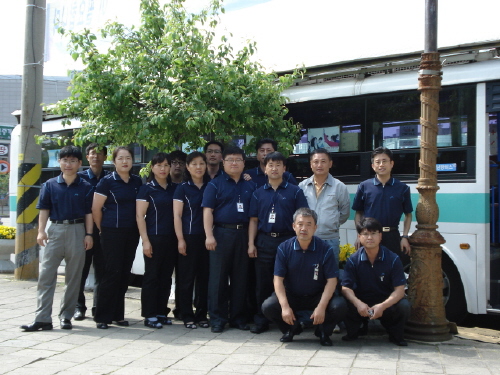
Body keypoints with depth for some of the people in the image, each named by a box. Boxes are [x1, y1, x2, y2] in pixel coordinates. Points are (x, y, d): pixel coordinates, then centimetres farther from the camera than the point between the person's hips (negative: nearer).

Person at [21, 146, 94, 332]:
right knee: (46, 274, -3)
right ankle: (42, 318, -1)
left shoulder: (86, 187, 3)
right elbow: (44, 210, 5)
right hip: (55, 230, 1)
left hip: (77, 231, -1)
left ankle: (66, 316, 16)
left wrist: (88, 234, -5)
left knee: (73, 277, 5)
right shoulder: (50, 185, 6)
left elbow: (89, 212, 3)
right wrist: (41, 231, -6)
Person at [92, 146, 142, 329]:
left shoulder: (137, 182, 9)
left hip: (131, 233, 5)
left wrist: (139, 228, 12)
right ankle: (102, 316, 4)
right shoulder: (107, 181, -5)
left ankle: (118, 315, 17)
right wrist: (103, 230, 2)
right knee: (111, 273, -6)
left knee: (124, 274, 8)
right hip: (112, 233, -5)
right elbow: (96, 209, -5)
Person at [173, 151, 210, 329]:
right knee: (187, 278, 0)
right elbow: (177, 215, -2)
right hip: (189, 237, -3)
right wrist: (180, 239, -9)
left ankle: (201, 314, 16)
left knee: (204, 277, 6)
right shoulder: (183, 188, 2)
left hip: (206, 237, 3)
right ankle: (187, 316, 9)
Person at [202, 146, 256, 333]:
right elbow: (208, 211, -4)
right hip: (222, 233, -3)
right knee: (218, 277, -1)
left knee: (241, 277, 7)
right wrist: (209, 235, -14)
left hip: (244, 235, 3)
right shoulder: (215, 184, 4)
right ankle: (217, 318, 7)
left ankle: (238, 317, 17)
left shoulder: (250, 186, 14)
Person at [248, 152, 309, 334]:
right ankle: (261, 321, 16)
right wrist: (251, 244, 2)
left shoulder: (295, 191, 3)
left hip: (287, 240, -2)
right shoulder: (258, 193, 10)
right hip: (264, 241, 2)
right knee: (262, 283, 6)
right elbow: (253, 220, 10)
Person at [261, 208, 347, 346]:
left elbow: (332, 280, -12)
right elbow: (278, 279, -10)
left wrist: (321, 306, -25)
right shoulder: (284, 248, -7)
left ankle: (323, 331, 7)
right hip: (291, 296, 1)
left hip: (318, 297, -1)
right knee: (268, 306, -24)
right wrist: (285, 306, -24)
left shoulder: (325, 249, -10)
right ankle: (292, 328, 9)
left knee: (340, 306, -28)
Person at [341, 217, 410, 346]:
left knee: (404, 305, -31)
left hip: (386, 303, 0)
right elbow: (346, 287, -13)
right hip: (361, 303, 0)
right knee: (344, 305, -31)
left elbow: (399, 290, -15)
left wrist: (382, 306, -33)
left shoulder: (393, 259, -9)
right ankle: (353, 332, 4)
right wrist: (357, 303, -35)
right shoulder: (353, 260, -7)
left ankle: (396, 335, 2)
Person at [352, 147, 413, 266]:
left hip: (392, 236, 0)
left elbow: (408, 215, 9)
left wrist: (405, 237, -1)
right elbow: (359, 213, 7)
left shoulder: (402, 188, 3)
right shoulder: (364, 187, 2)